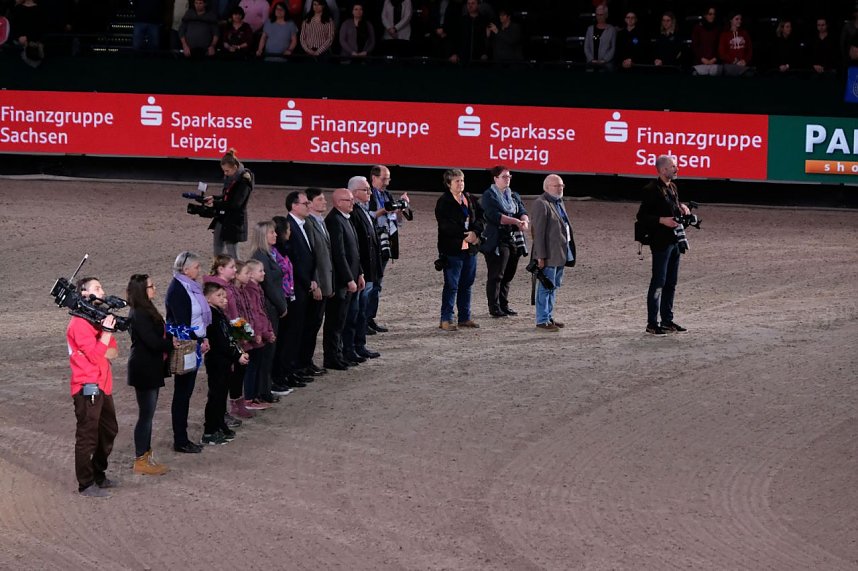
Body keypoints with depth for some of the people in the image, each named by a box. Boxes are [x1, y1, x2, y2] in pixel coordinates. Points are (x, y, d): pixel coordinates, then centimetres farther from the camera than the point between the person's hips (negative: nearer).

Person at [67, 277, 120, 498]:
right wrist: (106, 330, -21)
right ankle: (86, 485, -2)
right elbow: (96, 355, -21)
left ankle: (99, 475, 30)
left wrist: (102, 353, -9)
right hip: (88, 388, -10)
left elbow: (113, 351, 11)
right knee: (88, 436, -6)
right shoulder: (80, 323, -14)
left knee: (109, 431, 19)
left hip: (102, 385, 10)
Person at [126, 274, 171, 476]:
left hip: (150, 369, 10)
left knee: (148, 414, 15)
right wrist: (174, 343, -9)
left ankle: (146, 456, 22)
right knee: (146, 415, -3)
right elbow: (153, 342, -23)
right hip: (144, 370, -10)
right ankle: (141, 461, 4)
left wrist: (169, 341, -6)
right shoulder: (139, 315, -20)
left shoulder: (145, 311, 11)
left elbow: (156, 338, 10)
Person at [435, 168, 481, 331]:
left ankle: (464, 318, 19)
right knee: (451, 285, -4)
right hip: (452, 249, -6)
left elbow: (478, 219, 10)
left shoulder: (469, 200, 13)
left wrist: (475, 233, -10)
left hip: (470, 249, 6)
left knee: (466, 285, 11)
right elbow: (445, 225, -17)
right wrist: (465, 235, -20)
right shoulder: (443, 202, -7)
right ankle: (446, 319, 1)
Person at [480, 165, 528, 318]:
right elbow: (495, 216, -17)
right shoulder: (488, 196, -4)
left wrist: (524, 221, -18)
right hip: (496, 241, -7)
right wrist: (516, 221, -23)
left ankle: (503, 304, 18)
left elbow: (522, 211, 6)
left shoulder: (514, 195, 18)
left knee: (509, 275, 10)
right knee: (496, 275, -6)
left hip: (513, 240, 7)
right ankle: (494, 307, -2)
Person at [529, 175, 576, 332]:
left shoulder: (559, 203, 17)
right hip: (549, 255, -10)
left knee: (554, 286, 15)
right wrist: (540, 256, -20)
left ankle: (549, 317, 23)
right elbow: (538, 232, -17)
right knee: (546, 287, -6)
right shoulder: (541, 204, -13)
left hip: (560, 254, 10)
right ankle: (542, 320, -2)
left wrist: (568, 253, 18)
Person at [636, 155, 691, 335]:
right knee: (658, 283, -5)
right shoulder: (652, 190, -13)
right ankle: (652, 324, 0)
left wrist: (682, 208, 7)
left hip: (674, 241, 9)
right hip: (661, 242, -9)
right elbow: (641, 216, -14)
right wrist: (662, 220, -23)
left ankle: (667, 320, 20)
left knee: (671, 283, 13)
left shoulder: (672, 187, 13)